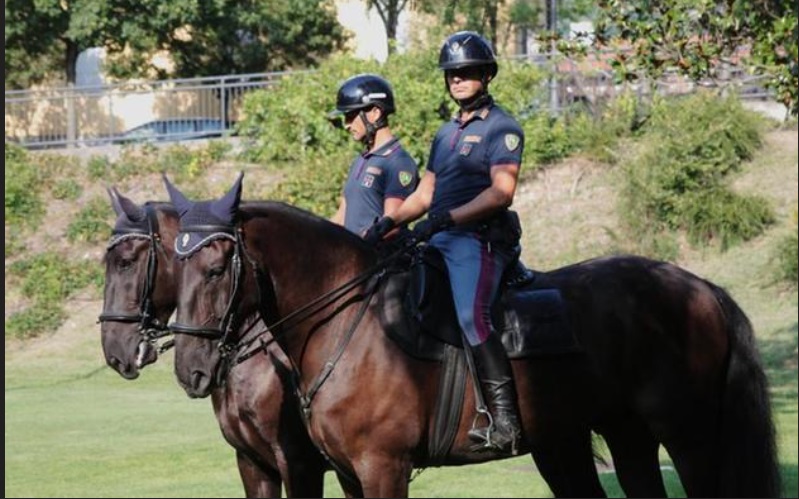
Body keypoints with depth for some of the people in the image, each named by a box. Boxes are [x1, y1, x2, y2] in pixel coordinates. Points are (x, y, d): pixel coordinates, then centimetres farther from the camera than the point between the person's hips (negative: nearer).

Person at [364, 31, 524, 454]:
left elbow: (502, 192, -15)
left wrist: (446, 218, -22)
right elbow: (424, 195, 25)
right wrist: (389, 221, 7)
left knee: (471, 317, -28)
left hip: (477, 240, -9)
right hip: (438, 242, 9)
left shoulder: (501, 128, -2)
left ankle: (505, 420, -31)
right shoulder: (446, 134, 24)